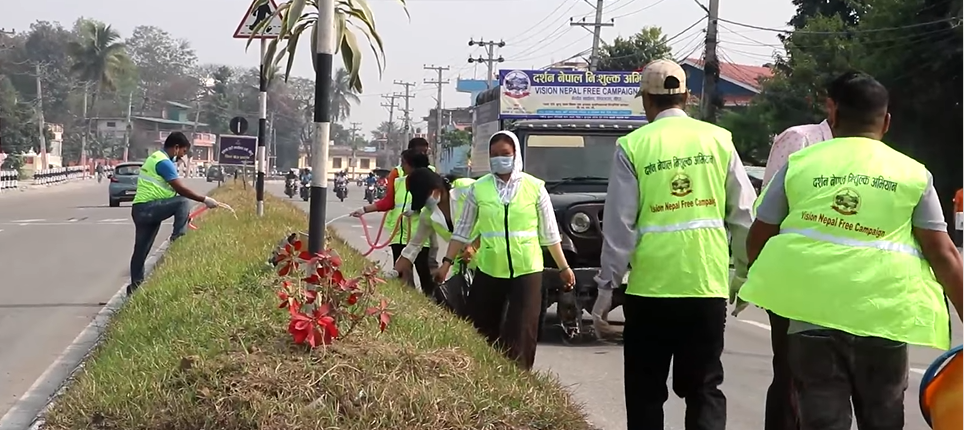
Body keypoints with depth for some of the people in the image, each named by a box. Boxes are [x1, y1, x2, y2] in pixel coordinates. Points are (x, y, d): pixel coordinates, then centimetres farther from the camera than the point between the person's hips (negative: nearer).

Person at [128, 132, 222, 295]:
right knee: (182, 202, -22)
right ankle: (178, 238, -19)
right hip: (147, 208, -11)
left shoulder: (156, 158, 21)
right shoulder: (164, 162, -13)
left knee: (141, 250, 13)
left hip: (141, 209, 11)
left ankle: (135, 285, 16)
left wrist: (182, 214, 25)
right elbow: (180, 189, -18)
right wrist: (205, 200, -13)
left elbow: (172, 190, 25)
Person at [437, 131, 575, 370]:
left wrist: (563, 267, 9)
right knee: (481, 330, 7)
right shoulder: (479, 188, 2)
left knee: (522, 332, -1)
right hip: (489, 270, 2)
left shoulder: (535, 188, 0)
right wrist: (447, 262, 5)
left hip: (527, 271, -2)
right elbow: (463, 230, 9)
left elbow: (549, 233, 6)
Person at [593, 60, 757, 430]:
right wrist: (744, 270, 15)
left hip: (651, 287, -2)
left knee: (645, 392, 11)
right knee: (704, 388, 11)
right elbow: (744, 215, 3)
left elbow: (620, 226, -5)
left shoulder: (633, 146, -3)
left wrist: (606, 288, 1)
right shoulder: (718, 140, 3)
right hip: (708, 284, 2)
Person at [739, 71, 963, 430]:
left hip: (812, 316, 0)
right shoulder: (913, 174, 4)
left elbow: (757, 240, 9)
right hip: (882, 318, 0)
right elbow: (942, 254, -1)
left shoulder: (799, 164, 5)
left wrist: (772, 284, 28)